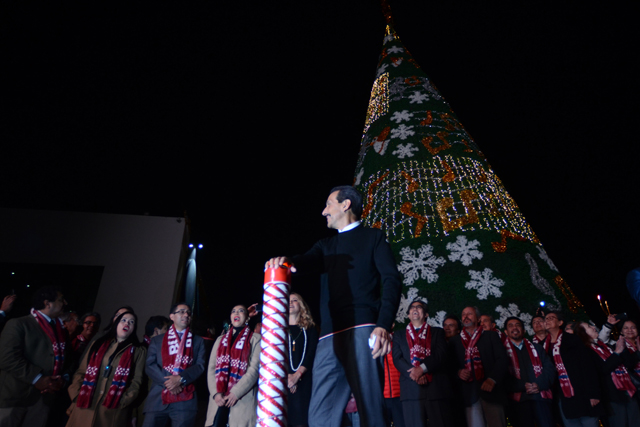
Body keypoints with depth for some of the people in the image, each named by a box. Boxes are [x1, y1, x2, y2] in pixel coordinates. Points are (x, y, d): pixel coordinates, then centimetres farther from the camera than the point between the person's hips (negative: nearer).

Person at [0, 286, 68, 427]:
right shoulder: (18, 324, -5)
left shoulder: (59, 330, 15)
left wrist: (62, 379, -4)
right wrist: (36, 378, -19)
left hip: (43, 398, 6)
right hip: (15, 395, -6)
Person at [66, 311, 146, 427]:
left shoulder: (138, 351, 7)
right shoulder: (98, 344, 15)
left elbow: (136, 381, 0)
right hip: (84, 407, 2)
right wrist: (76, 395, 0)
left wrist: (122, 402, -11)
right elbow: (81, 372, 13)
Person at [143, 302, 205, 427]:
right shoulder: (157, 340, 15)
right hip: (158, 398, 1)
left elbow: (200, 365, 3)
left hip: (185, 399, 0)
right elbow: (150, 365, 3)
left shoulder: (198, 341, 15)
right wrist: (167, 383, -11)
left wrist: (181, 378, -13)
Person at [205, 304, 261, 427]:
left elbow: (255, 368, -7)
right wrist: (216, 392, -6)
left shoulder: (255, 339, 4)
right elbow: (212, 368, 9)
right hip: (219, 399, 4)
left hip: (242, 400, -3)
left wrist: (236, 392, -14)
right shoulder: (221, 339, 18)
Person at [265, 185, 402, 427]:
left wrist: (384, 325, -17)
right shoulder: (326, 246, 25)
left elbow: (391, 280, -2)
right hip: (329, 337, 6)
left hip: (361, 331, -5)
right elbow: (308, 262, 4)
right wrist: (285, 262, -21)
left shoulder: (373, 237, 10)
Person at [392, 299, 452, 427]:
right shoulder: (400, 335, 18)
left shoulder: (437, 332, 17)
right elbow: (397, 359, 6)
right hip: (411, 389, 1)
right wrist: (414, 374, -11)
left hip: (437, 387, 0)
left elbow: (441, 354, 1)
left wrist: (422, 368, -14)